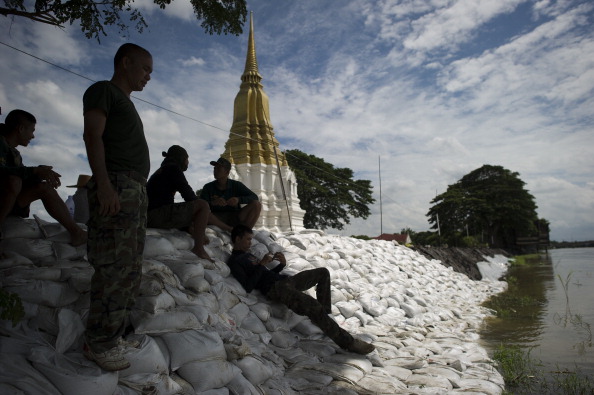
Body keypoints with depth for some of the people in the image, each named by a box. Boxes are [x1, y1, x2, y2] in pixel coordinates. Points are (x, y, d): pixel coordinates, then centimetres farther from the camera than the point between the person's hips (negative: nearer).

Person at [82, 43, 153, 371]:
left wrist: (139, 190, 15)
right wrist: (104, 184, -22)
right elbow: (92, 135, -11)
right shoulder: (103, 90, 2)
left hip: (136, 190, 9)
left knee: (130, 270, 8)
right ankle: (98, 344, -1)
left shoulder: (125, 102, 28)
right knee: (114, 269, -10)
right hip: (116, 187, -9)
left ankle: (113, 336, 15)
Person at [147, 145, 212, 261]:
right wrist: (197, 205, 15)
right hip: (159, 214, -10)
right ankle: (199, 249, -19)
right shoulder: (173, 168, -1)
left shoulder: (161, 170, 28)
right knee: (203, 205, -11)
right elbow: (187, 193, -6)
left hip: (149, 216, 10)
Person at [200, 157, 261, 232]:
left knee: (256, 204, -18)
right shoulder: (208, 187, 2)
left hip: (235, 218, 1)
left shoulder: (236, 185, 3)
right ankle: (231, 230, -32)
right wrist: (213, 203, -32)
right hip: (217, 219, -1)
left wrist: (239, 200, -25)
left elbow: (255, 197, -6)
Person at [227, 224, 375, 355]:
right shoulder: (234, 261, -3)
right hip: (275, 289, -10)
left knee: (323, 272, 16)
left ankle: (324, 313, 9)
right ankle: (347, 342, -20)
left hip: (285, 280, 10)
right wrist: (262, 264, -15)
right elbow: (248, 287, -17)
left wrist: (282, 264, 10)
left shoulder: (248, 255, 25)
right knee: (314, 307, -29)